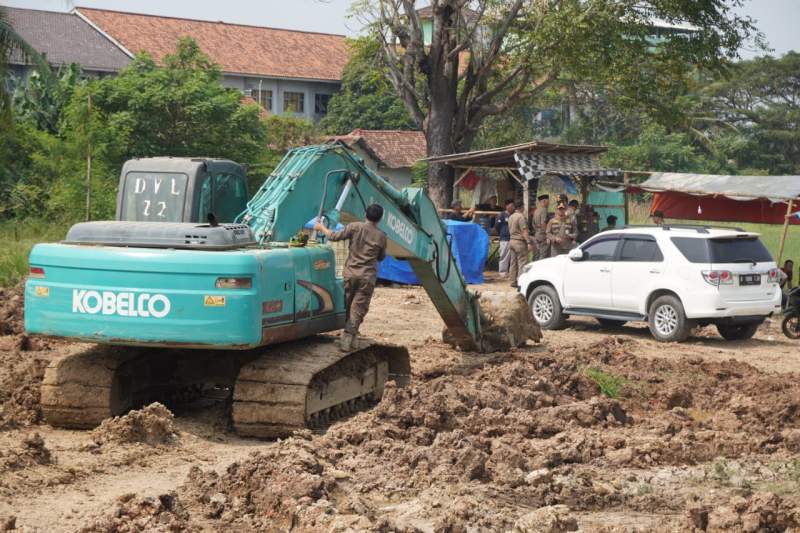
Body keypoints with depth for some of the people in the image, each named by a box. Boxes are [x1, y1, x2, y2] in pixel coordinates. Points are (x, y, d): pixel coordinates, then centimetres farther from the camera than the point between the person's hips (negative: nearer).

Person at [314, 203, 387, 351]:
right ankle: (348, 339, -9)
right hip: (367, 277, -1)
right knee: (358, 309, -1)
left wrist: (321, 228, 13)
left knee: (348, 305, 16)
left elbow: (334, 236, -2)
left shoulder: (354, 227, -5)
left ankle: (351, 336, 24)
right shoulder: (381, 236, -2)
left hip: (351, 273, 1)